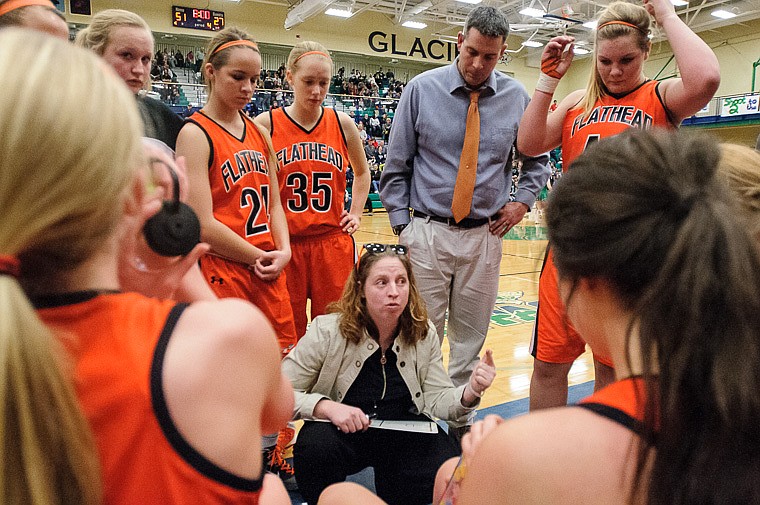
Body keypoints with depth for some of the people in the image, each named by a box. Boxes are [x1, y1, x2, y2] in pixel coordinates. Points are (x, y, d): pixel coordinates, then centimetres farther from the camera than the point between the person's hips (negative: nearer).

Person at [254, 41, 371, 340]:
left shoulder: (342, 124, 4)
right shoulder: (266, 124, -4)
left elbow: (362, 172, 21)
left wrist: (355, 213, 11)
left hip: (333, 242, 2)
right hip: (284, 244, -1)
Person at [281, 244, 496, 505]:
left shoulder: (424, 334, -6)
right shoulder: (327, 331, -18)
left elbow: (436, 399, -4)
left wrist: (470, 391, -24)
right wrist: (326, 406, -31)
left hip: (402, 432, 3)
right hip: (341, 432, -3)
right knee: (317, 446, -35)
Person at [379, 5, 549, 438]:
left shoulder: (517, 97, 4)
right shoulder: (422, 89, -2)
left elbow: (539, 158, 19)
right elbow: (397, 165, 2)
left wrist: (523, 202, 5)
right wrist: (401, 224, -2)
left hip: (485, 236, 2)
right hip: (428, 232, -2)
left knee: (471, 335, 13)